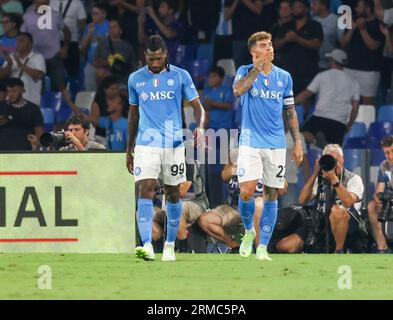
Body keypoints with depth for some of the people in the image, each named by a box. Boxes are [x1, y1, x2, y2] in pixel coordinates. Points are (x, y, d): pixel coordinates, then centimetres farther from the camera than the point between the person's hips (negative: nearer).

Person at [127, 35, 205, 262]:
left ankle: (170, 245, 23)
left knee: (173, 194, 8)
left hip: (174, 144, 0)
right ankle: (147, 245, -25)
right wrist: (129, 149, 18)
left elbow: (198, 107, 1)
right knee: (145, 190, -15)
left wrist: (200, 128, -20)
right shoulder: (136, 79, 7)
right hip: (146, 144, 0)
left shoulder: (180, 76, 0)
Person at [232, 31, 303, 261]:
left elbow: (290, 112, 14)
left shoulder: (284, 77, 8)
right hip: (250, 143, -3)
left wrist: (298, 142, 9)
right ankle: (249, 231, 14)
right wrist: (258, 67, -21)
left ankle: (262, 248, 8)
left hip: (276, 144, 3)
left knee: (271, 195, 2)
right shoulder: (246, 71, 0)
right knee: (247, 192, -14)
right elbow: (238, 90, -22)